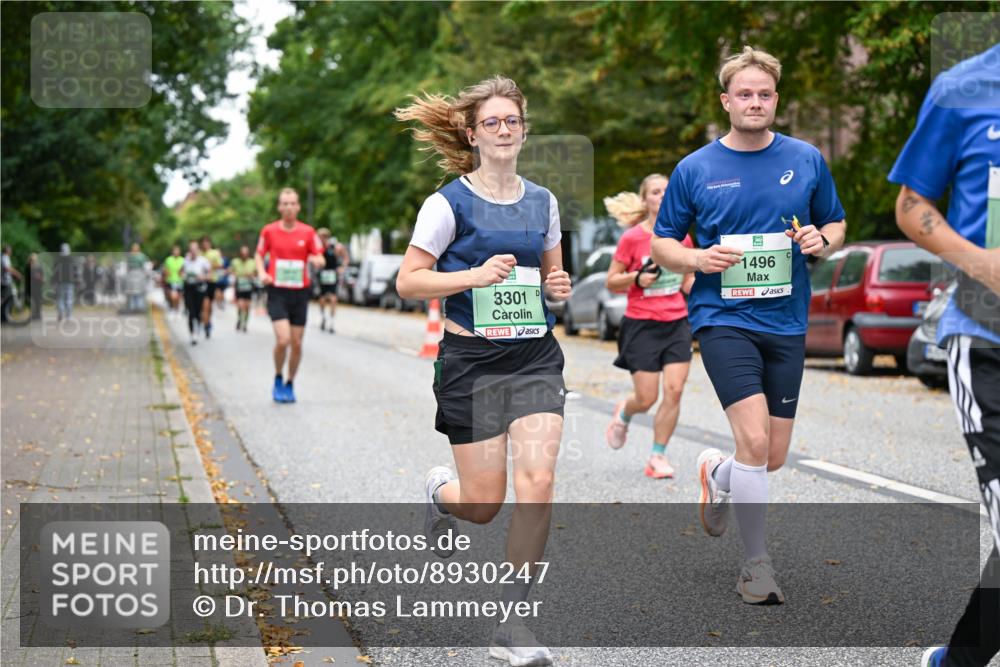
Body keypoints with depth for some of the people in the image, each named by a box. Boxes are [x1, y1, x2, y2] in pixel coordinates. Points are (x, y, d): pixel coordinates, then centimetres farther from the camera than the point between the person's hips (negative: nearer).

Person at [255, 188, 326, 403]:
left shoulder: (308, 232, 1)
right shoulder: (269, 230, 0)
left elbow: (320, 259, 5)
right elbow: (259, 255, 12)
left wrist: (317, 260, -19)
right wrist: (262, 272, -7)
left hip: (300, 292, 2)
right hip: (277, 292, -2)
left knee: (297, 343, 4)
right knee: (283, 339, -16)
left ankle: (289, 384, 23)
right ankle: (278, 379, 9)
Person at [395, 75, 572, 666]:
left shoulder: (542, 201, 9)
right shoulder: (449, 203, -5)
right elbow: (408, 281, -6)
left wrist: (558, 287, -1)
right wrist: (475, 275, -19)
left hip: (535, 357, 3)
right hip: (472, 360, -3)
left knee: (537, 484, -14)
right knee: (485, 505, 0)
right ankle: (440, 492, 40)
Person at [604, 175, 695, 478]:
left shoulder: (681, 237, 5)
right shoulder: (632, 238, -8)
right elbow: (611, 282, -1)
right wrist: (637, 278, -19)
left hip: (677, 323, 4)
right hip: (642, 326, -4)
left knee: (674, 391, -8)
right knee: (647, 398, -3)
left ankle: (657, 456, 6)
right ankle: (623, 413, 34)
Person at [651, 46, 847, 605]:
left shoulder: (807, 160, 4)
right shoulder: (694, 169, 0)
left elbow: (836, 225, 15)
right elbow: (662, 243, 7)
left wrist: (822, 240, -9)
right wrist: (699, 258, -14)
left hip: (787, 323, 3)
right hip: (723, 317, -3)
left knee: (774, 457, 7)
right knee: (754, 439, -18)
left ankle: (718, 473, 43)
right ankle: (757, 564, -2)